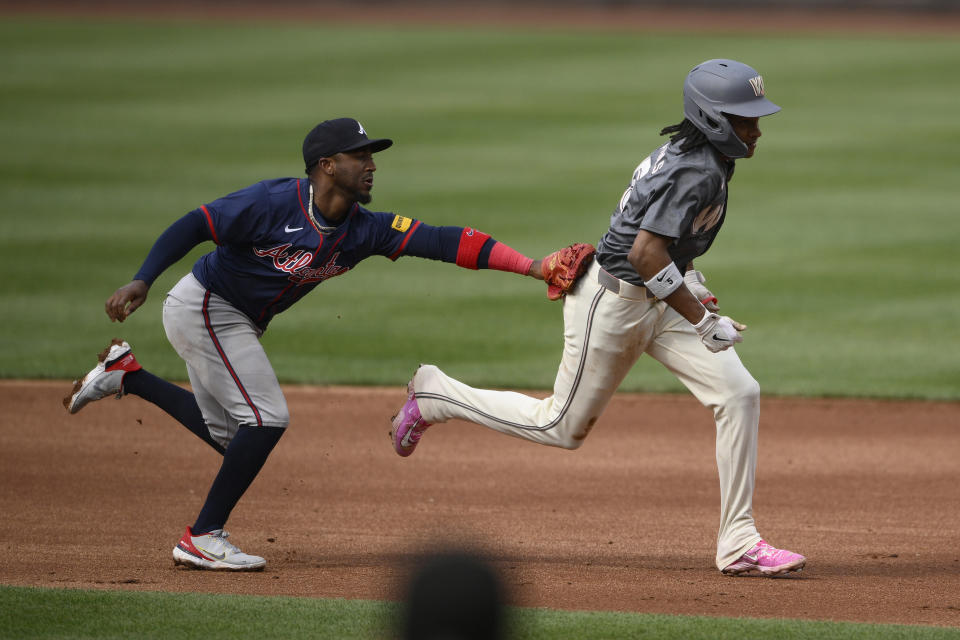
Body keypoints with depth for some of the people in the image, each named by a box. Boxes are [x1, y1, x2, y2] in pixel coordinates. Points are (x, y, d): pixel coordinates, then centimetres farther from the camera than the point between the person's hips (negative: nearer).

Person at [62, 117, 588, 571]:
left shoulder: (365, 230, -8)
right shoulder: (274, 203, -25)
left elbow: (445, 242, -17)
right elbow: (193, 227, -24)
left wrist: (531, 266, -26)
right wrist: (141, 282, -36)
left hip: (238, 325, 8)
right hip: (202, 306, -8)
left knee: (231, 437, 16)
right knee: (266, 417, -14)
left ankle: (128, 375, 26)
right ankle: (202, 539, -4)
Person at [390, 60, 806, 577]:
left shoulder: (688, 154, 5)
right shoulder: (698, 172, -25)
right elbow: (645, 253, -32)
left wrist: (693, 286, 15)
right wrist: (703, 322, -26)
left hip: (657, 302, 9)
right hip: (613, 301, -9)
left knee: (739, 393, -5)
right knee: (563, 426, 5)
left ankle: (738, 544, -4)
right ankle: (435, 394, 25)